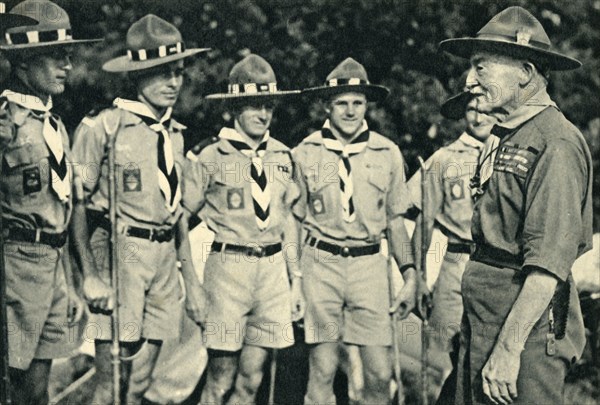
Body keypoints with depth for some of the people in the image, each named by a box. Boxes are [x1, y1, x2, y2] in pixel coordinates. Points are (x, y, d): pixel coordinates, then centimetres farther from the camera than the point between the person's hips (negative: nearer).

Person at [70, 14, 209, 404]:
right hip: (120, 255, -6)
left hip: (166, 257, 6)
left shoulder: (174, 133, 13)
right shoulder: (102, 127, -8)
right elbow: (77, 206, -7)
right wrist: (91, 276, -14)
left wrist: (192, 280, 17)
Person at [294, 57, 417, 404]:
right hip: (321, 262, -1)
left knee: (380, 373, -2)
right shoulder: (306, 153, 2)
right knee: (323, 371, -1)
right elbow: (296, 219, 9)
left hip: (370, 263, 1)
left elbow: (396, 221, 13)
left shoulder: (388, 153, 6)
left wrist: (410, 274, 5)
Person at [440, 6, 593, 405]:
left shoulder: (556, 144, -15)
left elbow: (548, 266, -21)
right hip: (483, 322, 9)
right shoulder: (511, 138, 14)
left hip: (528, 326, -9)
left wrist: (509, 348, -23)